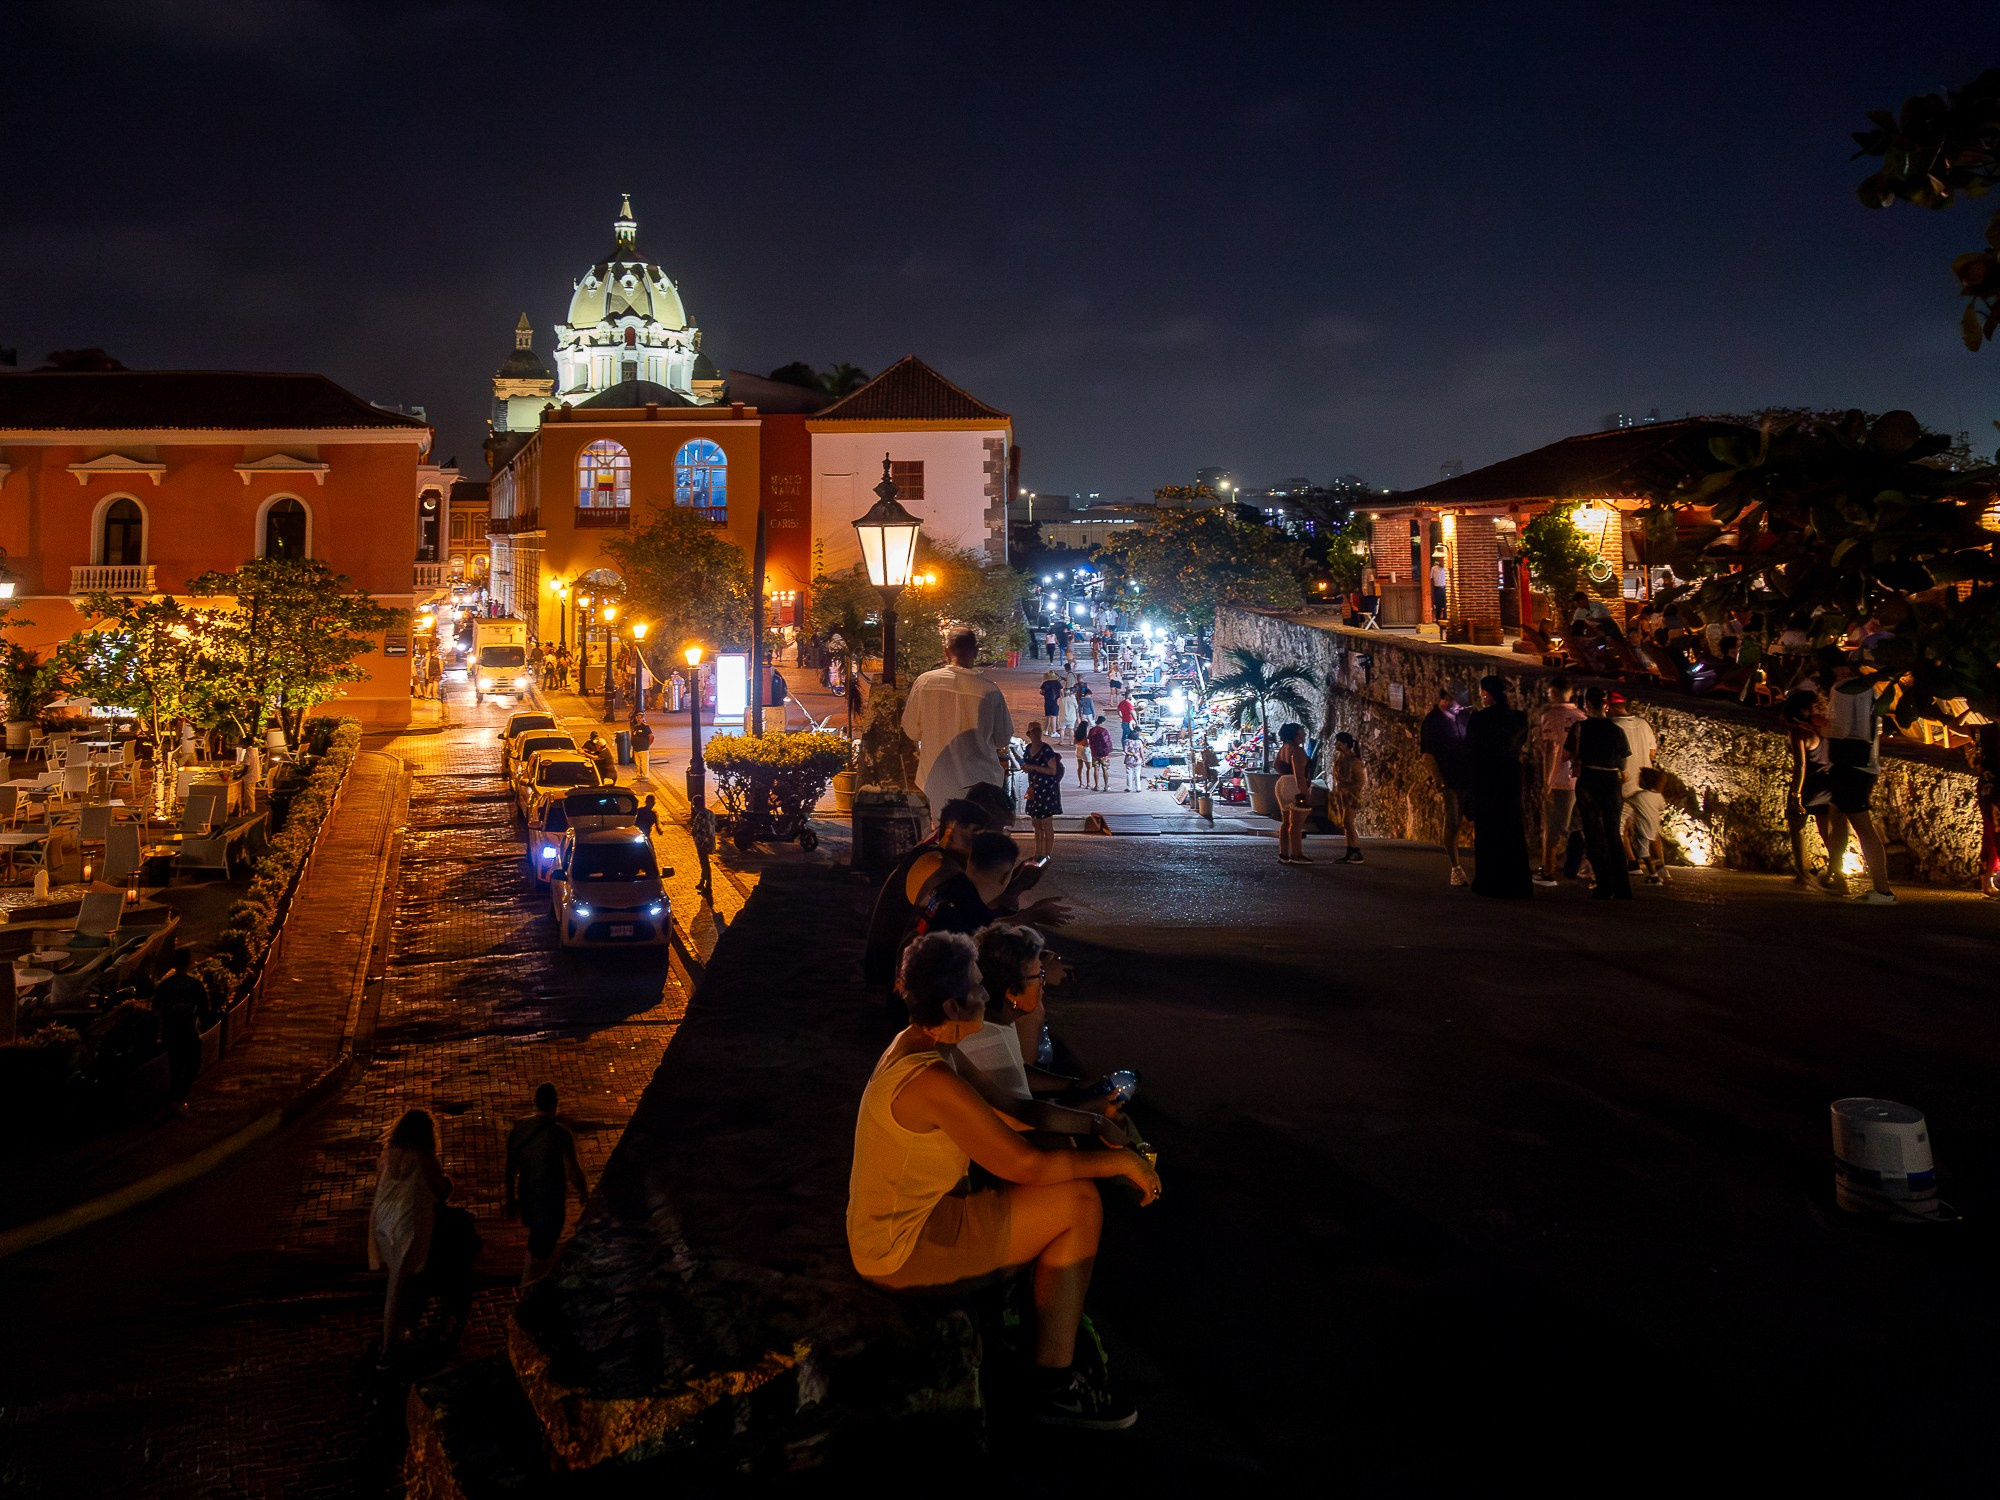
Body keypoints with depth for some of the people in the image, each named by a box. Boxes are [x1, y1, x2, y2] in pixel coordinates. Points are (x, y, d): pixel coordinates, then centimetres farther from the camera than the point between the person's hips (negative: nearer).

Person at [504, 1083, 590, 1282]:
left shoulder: (518, 1127, -5)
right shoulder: (560, 1133, -21)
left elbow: (511, 1168, 4)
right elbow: (573, 1170, -16)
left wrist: (510, 1199, 16)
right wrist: (584, 1192, 3)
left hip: (527, 1197, 6)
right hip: (551, 1199, -6)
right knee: (537, 1255, 3)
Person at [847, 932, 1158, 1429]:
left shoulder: (911, 1045, 4)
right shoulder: (931, 1081, -28)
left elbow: (1001, 1114, 13)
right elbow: (1024, 1165, -24)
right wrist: (1121, 1162, -12)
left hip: (890, 1226, 10)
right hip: (905, 1249, -10)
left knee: (1066, 1187, 16)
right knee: (1079, 1203, -12)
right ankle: (1055, 1385, -1)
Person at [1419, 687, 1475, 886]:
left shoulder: (1465, 716, 8)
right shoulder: (1431, 721, -6)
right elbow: (1430, 757, -8)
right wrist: (1440, 785, -13)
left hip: (1472, 780, 4)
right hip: (1452, 783, -4)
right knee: (1452, 824, -1)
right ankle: (1455, 868, 8)